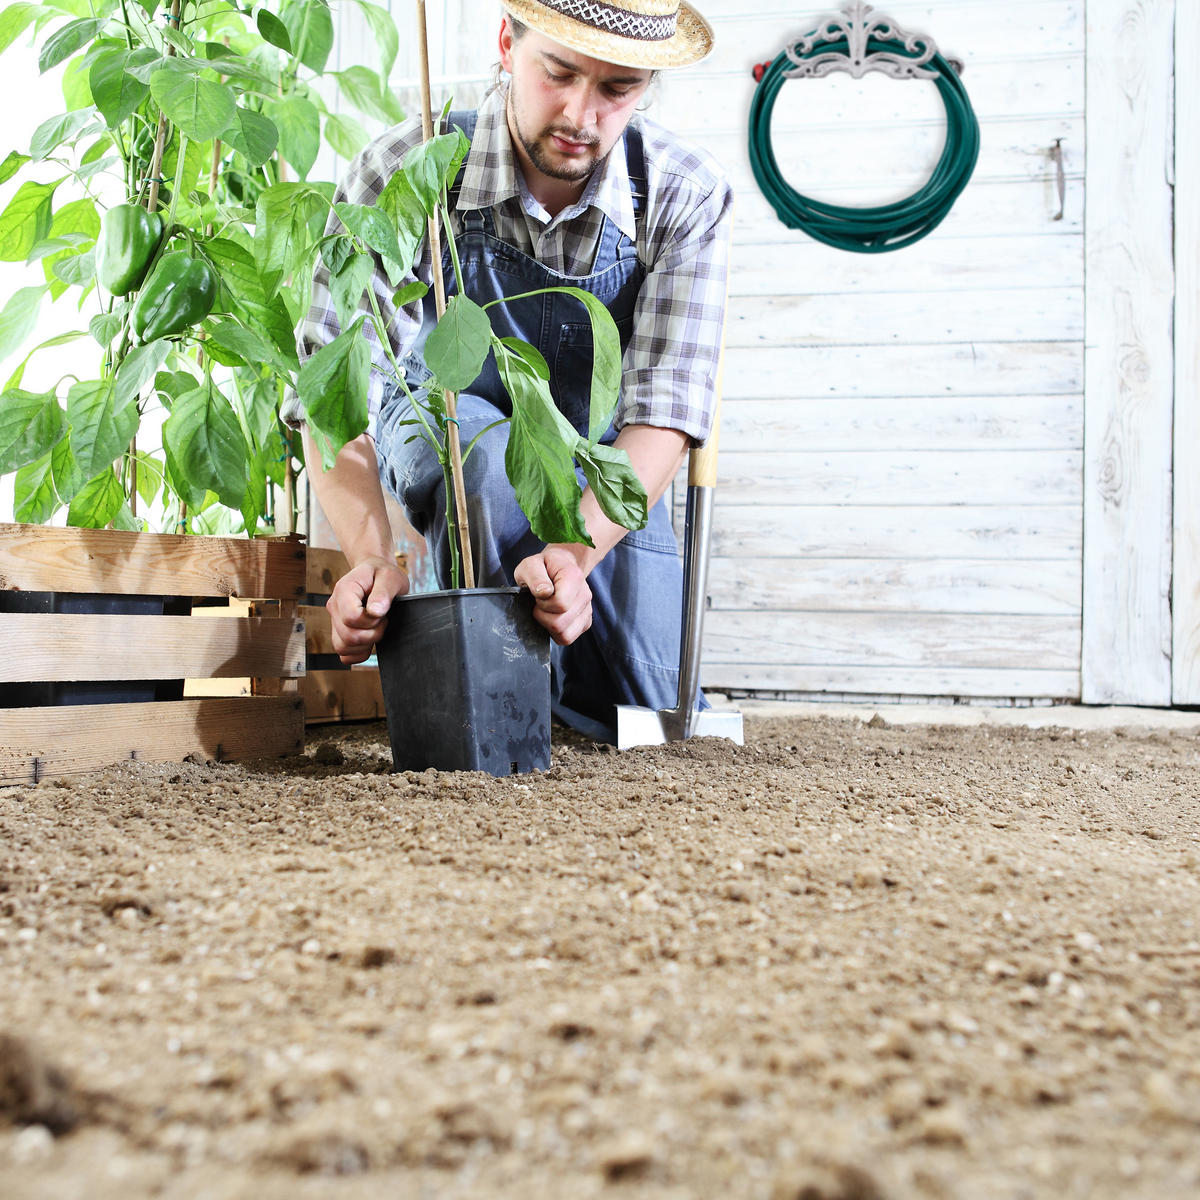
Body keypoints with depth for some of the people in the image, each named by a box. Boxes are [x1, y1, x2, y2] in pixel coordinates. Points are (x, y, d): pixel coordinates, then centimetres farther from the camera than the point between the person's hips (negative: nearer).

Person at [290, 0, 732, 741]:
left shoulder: (688, 197, -23)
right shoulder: (403, 173, -27)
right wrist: (373, 556, -48)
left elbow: (664, 409, -29)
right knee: (492, 443, -40)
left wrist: (576, 551, -47)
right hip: (436, 440, -2)